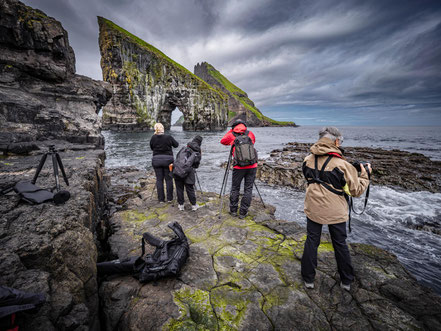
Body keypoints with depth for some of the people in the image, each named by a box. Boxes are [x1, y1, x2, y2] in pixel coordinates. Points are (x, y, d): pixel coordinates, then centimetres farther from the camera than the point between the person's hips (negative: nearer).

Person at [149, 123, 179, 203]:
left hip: (156, 160, 2)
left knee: (159, 179, 9)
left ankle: (161, 199, 14)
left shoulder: (153, 138, -4)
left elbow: (151, 148, 8)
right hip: (168, 159, -1)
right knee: (169, 179, 8)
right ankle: (170, 198, 15)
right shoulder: (168, 137, -10)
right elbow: (176, 145, 4)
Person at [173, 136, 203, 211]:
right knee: (190, 189, 11)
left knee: (179, 188, 13)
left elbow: (177, 157, 15)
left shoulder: (184, 148, 8)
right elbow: (196, 165, 10)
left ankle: (181, 205, 23)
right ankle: (194, 205, 21)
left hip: (177, 170, 1)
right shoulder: (198, 153, 6)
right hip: (187, 172, -1)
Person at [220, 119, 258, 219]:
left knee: (235, 188, 14)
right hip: (252, 166, 2)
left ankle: (233, 210, 21)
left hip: (238, 167, -1)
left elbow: (222, 141, 21)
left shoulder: (232, 135, 2)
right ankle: (243, 213, 15)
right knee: (248, 189, 8)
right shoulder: (250, 133, 8)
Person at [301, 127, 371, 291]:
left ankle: (308, 279, 28)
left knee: (311, 241, 15)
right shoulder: (342, 164, -16)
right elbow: (356, 191, -6)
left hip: (313, 209, 2)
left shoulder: (308, 160, -6)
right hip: (335, 212, -2)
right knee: (340, 244, 19)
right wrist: (365, 175, 9)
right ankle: (346, 281, 38)